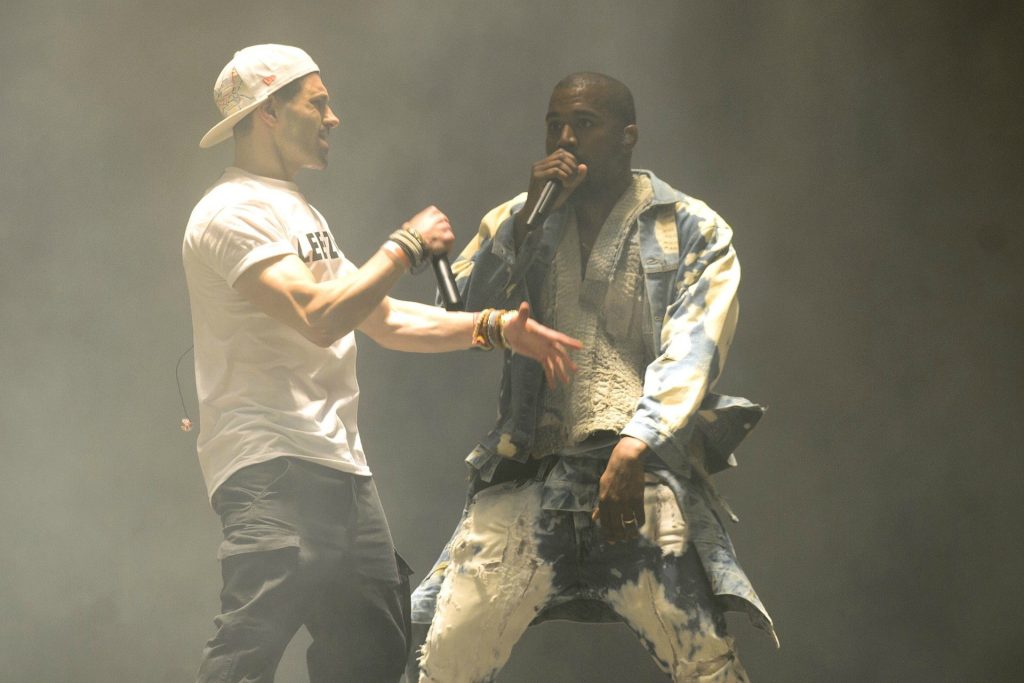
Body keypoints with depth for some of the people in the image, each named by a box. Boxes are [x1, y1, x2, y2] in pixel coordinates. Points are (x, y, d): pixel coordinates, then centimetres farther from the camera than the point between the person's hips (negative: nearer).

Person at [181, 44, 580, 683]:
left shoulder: (301, 214, 23)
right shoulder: (234, 213, -9)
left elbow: (385, 320, 23)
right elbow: (318, 317, -21)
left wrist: (495, 327, 12)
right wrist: (407, 245, -10)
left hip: (340, 468, 10)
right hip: (270, 464, -10)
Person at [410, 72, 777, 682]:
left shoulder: (694, 232, 6)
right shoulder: (517, 222, 18)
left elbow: (689, 354, -6)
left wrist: (634, 450, -21)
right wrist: (527, 218, -2)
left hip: (644, 474, -3)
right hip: (527, 477, 3)